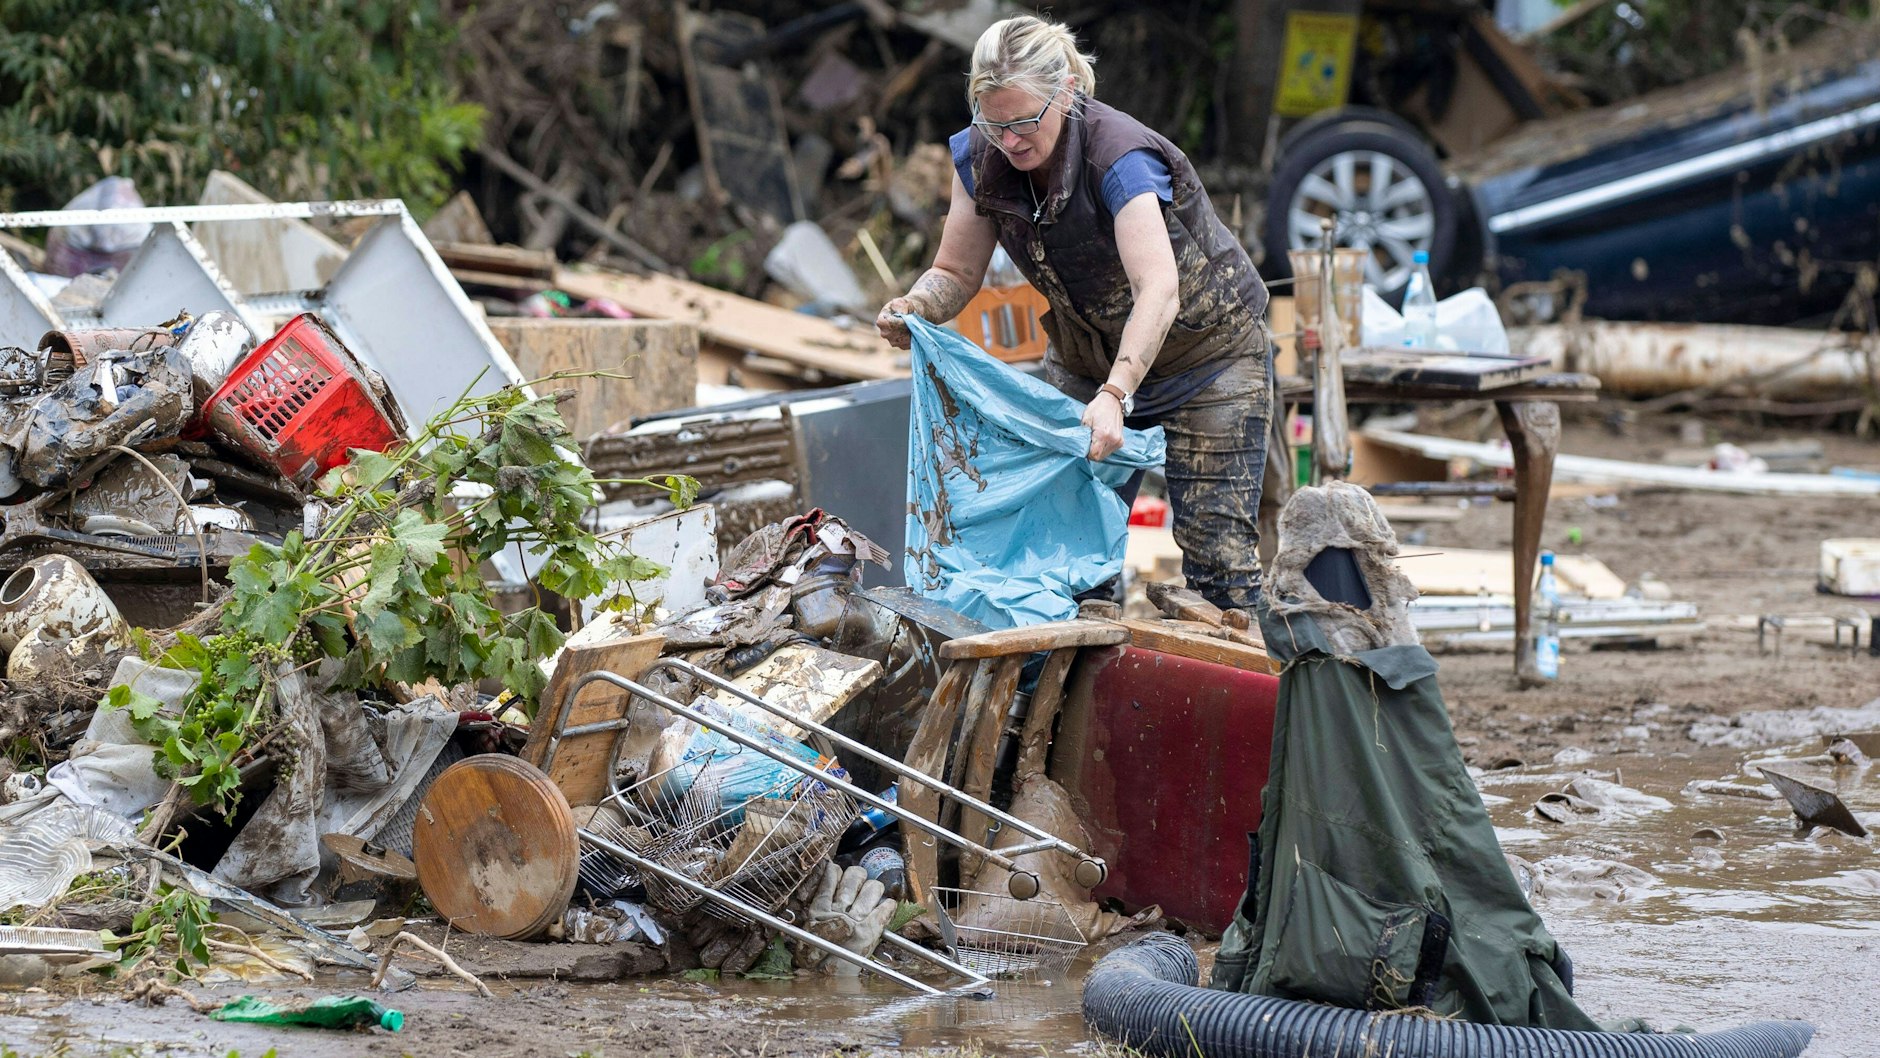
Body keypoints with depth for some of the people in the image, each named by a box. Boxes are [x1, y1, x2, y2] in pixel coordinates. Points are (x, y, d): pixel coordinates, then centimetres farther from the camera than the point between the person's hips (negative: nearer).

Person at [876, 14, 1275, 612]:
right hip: (1086, 359, 6)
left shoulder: (1119, 157, -32)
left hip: (1206, 356, -6)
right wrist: (916, 307, -29)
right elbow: (956, 273, -6)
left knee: (1216, 555, -11)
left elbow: (1159, 292, -44)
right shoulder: (980, 157, -13)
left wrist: (1115, 395, -57)